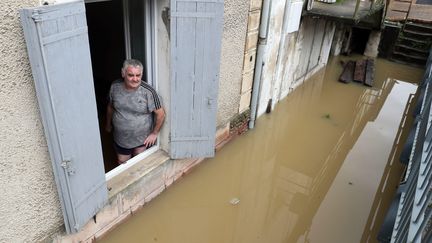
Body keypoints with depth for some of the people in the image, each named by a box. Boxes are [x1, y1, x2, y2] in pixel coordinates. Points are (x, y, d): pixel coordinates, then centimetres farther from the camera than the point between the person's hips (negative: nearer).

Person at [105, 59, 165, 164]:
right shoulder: (115, 86, -12)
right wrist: (108, 124, 19)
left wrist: (154, 133, -7)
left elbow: (160, 114, -15)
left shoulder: (148, 92, -24)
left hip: (142, 139, -3)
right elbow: (110, 107, 6)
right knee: (122, 163, 20)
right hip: (121, 138, 3)